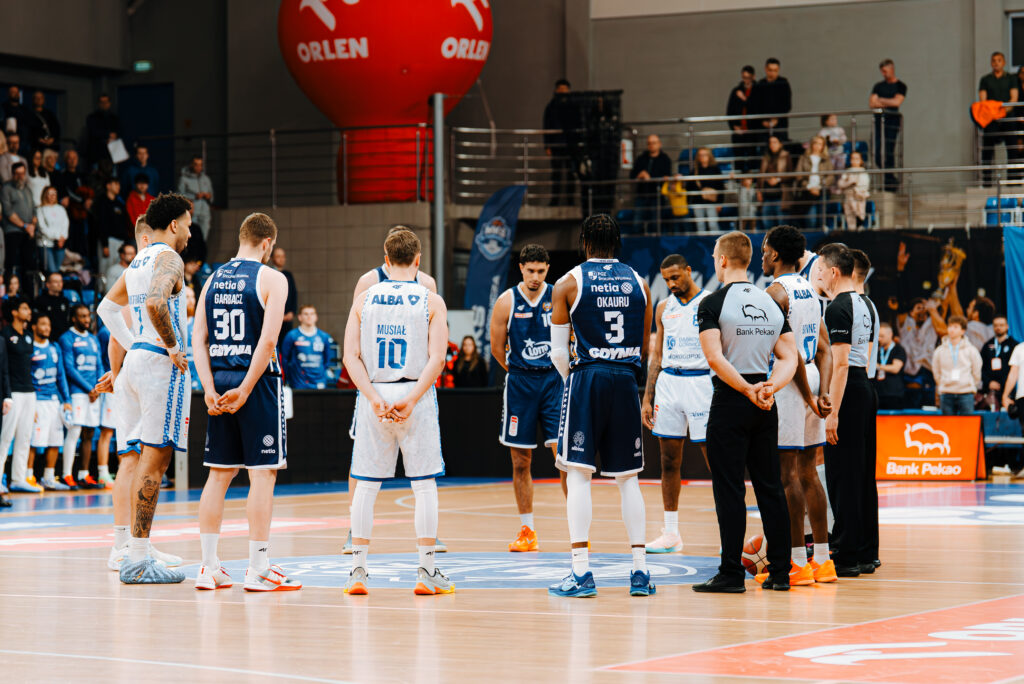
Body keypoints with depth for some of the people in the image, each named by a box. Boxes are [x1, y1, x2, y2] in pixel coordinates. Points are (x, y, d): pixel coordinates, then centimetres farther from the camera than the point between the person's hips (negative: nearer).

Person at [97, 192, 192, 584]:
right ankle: (138, 561, -9)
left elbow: (107, 308, 24)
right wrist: (173, 346, -18)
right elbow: (155, 302, -28)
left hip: (136, 360, 9)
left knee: (149, 459, 13)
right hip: (162, 364, -9)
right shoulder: (169, 259, -11)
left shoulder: (139, 262, 18)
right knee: (154, 461, -8)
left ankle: (138, 554, 14)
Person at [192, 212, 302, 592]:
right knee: (263, 474, -2)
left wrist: (210, 389, -1)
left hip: (220, 381, 6)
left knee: (219, 473, 11)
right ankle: (258, 569, -3)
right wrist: (246, 389, -14)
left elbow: (198, 340, 4)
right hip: (257, 380, -6)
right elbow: (268, 340, -17)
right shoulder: (271, 279, -6)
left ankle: (208, 567, 11)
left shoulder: (213, 279, 11)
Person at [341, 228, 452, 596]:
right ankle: (427, 571, 4)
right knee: (424, 485, 5)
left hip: (373, 394, 2)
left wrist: (375, 399, -8)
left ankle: (358, 569, 6)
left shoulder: (364, 300, 5)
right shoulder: (431, 301, -1)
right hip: (416, 394, -2)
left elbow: (351, 357, -3)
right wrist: (410, 400, -13)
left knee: (366, 485, 8)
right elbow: (436, 358, -11)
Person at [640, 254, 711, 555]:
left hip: (702, 382, -5)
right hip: (668, 384, 5)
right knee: (669, 460, 6)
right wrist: (647, 398, 10)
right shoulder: (663, 308, 12)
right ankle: (671, 534, 12)